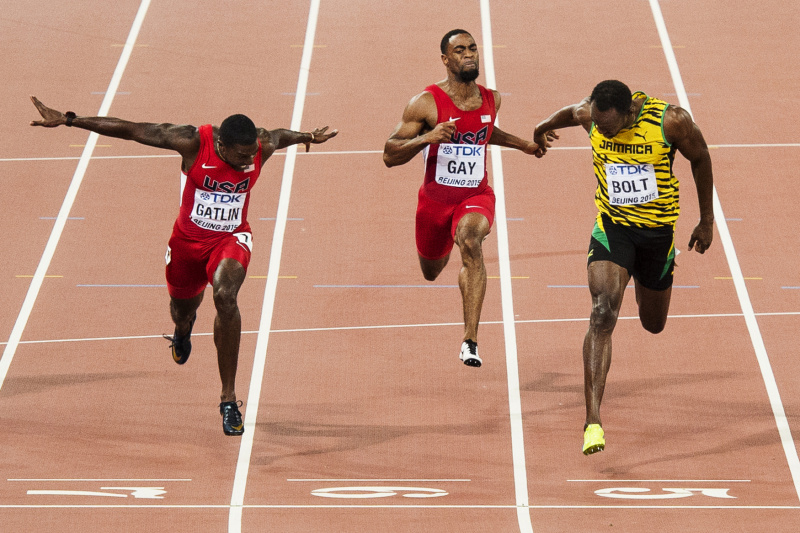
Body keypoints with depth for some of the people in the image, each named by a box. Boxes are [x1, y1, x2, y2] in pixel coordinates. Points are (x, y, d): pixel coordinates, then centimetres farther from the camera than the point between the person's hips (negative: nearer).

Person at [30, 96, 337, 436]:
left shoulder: (263, 146, -18)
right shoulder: (193, 142, -25)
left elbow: (283, 135, 8)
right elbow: (129, 130, -21)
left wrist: (307, 137, 31)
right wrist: (67, 120, -19)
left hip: (231, 239, -1)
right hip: (188, 239, 1)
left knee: (225, 295, -31)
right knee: (183, 310, 21)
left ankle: (229, 399, -26)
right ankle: (183, 330, 67)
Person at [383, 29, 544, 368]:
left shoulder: (490, 100, 0)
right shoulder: (425, 103, -15)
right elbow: (389, 156, -16)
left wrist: (522, 145, 26)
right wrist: (426, 138, -31)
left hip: (476, 196, 0)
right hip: (436, 197, 0)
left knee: (470, 243, -33)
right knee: (432, 271, 20)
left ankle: (470, 341, -37)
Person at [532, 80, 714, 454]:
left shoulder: (671, 121, -21)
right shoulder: (589, 115, -15)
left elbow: (700, 159, -3)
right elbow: (570, 113, 11)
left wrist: (707, 221, 4)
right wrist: (544, 127, 33)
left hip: (659, 230, 0)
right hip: (612, 226, 0)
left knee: (653, 324, 18)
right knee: (603, 314, -22)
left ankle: (646, 289, 60)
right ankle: (593, 420, -27)